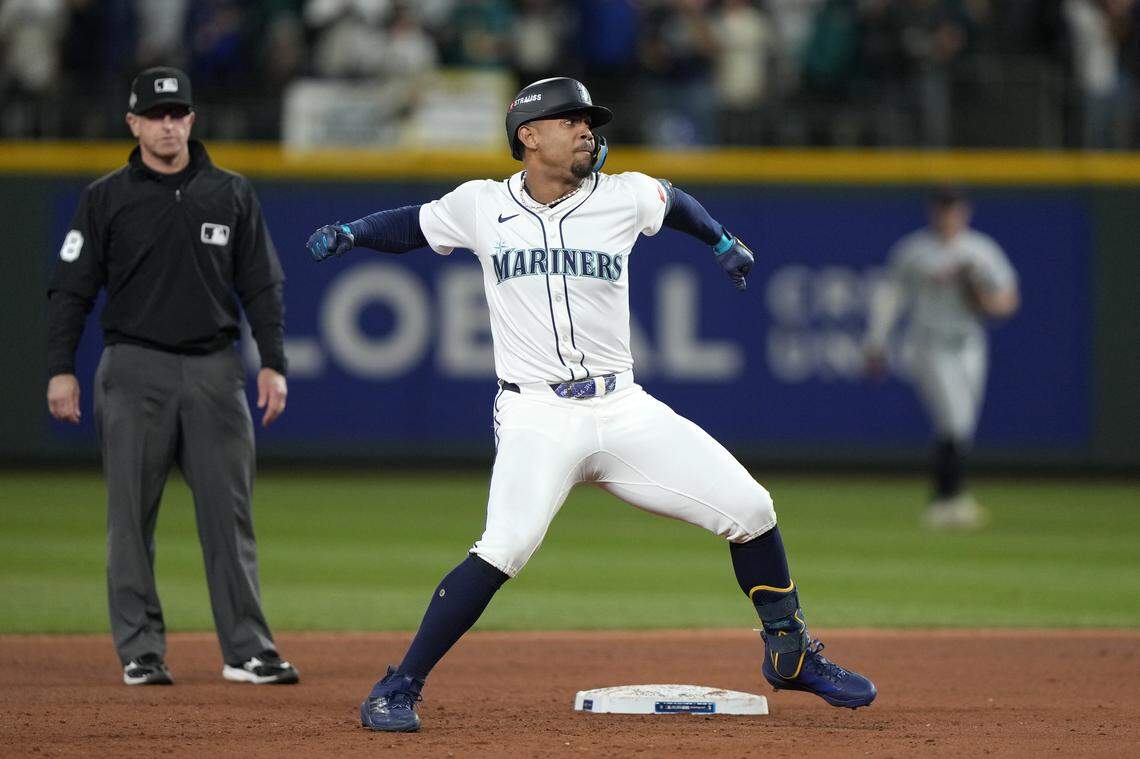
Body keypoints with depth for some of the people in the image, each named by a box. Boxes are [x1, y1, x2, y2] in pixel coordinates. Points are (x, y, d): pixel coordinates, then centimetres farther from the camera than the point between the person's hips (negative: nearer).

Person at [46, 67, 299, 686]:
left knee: (229, 513, -1)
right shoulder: (105, 199, 4)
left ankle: (246, 651, 2)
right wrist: (60, 369, -8)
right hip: (135, 370, -1)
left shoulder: (231, 194, 9)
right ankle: (140, 652, 5)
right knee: (131, 516, -1)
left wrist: (273, 363, 0)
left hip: (215, 369, 2)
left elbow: (261, 285, 9)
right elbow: (71, 288, 2)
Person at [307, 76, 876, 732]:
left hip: (623, 409, 4)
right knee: (506, 548, -27)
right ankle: (398, 689, -17)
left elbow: (672, 201, 27)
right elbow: (415, 226, 17)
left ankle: (791, 654, 22)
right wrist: (351, 232, 2)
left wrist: (723, 241, 30)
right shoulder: (483, 206, 2)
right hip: (537, 418, -4)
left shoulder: (623, 198, 6)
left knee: (749, 508, 0)